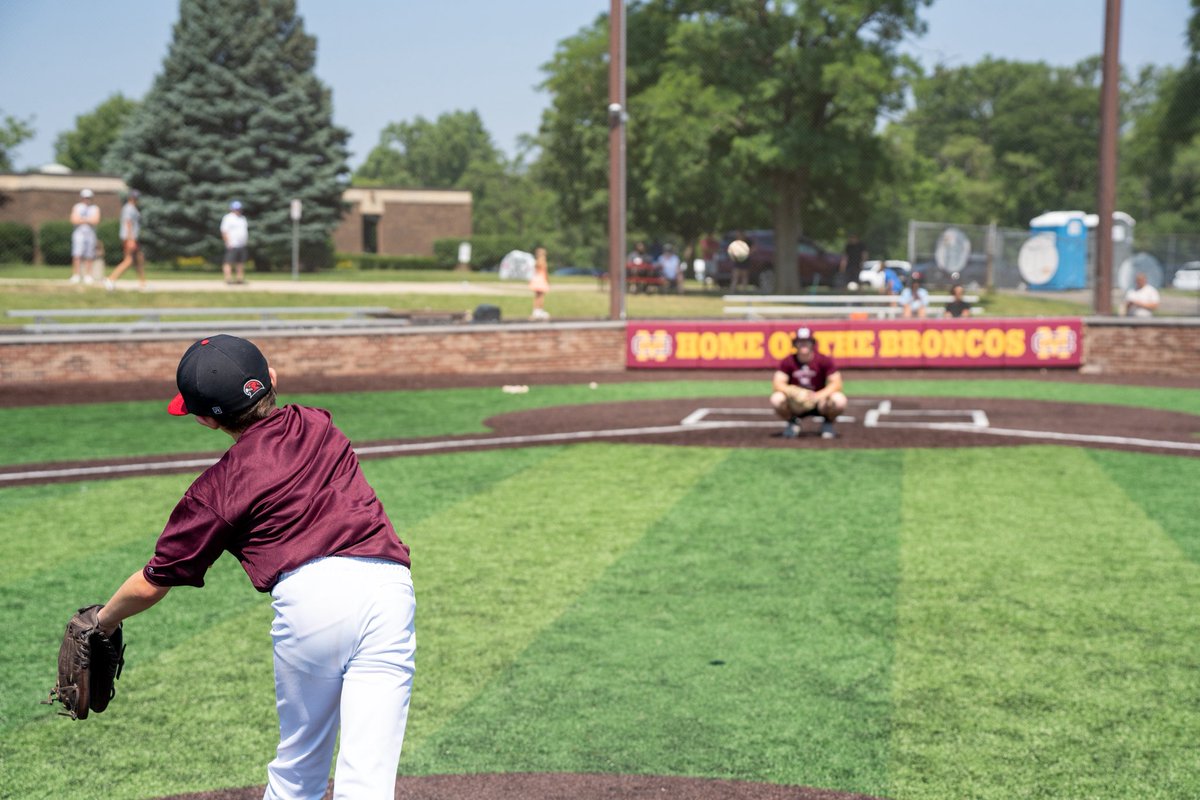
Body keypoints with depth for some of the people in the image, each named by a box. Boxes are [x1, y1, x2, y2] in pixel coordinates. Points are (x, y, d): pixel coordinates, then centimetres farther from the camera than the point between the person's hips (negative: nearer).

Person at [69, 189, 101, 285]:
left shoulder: (95, 208, 11)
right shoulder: (77, 207, 10)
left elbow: (96, 220, -6)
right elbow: (74, 220, -3)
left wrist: (82, 219, -7)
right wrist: (88, 220, -4)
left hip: (90, 234, 1)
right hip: (79, 233, -1)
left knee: (89, 257, 0)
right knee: (77, 255, -11)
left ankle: (88, 275, 5)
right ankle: (76, 275, -10)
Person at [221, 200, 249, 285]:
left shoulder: (242, 218, 19)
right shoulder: (228, 218, -6)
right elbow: (224, 231, -12)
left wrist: (247, 242, 17)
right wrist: (228, 243, -19)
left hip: (242, 245, 8)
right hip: (232, 245, -8)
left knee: (241, 262, 8)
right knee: (229, 262, -10)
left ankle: (241, 278, 12)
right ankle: (228, 278, -13)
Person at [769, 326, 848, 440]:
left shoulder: (824, 360, -9)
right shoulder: (787, 362, -6)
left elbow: (836, 383, -16)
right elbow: (777, 384, -16)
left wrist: (820, 395, -33)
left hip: (819, 403, 0)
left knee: (839, 400, -32)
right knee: (776, 399, -31)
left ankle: (828, 423, 4)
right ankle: (792, 423, 3)